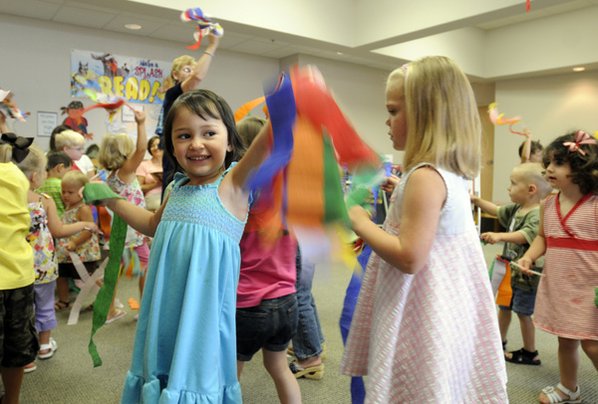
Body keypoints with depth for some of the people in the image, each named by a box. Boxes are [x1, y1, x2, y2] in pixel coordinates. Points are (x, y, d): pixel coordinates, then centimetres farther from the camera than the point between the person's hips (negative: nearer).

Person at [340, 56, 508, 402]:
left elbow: (409, 257, -26)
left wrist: (360, 222, -15)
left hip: (422, 318, -9)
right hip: (448, 307, 9)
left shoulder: (424, 177, -23)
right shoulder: (453, 173, 6)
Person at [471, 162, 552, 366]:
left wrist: (500, 236, -54)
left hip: (526, 273, -9)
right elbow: (497, 211, 20)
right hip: (511, 269, 9)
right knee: (503, 306, 20)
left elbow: (525, 235, -39)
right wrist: (477, 200, 12)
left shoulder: (537, 214, -24)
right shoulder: (516, 209, 4)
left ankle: (530, 353, 23)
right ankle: (500, 342, 37)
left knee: (523, 312, 5)